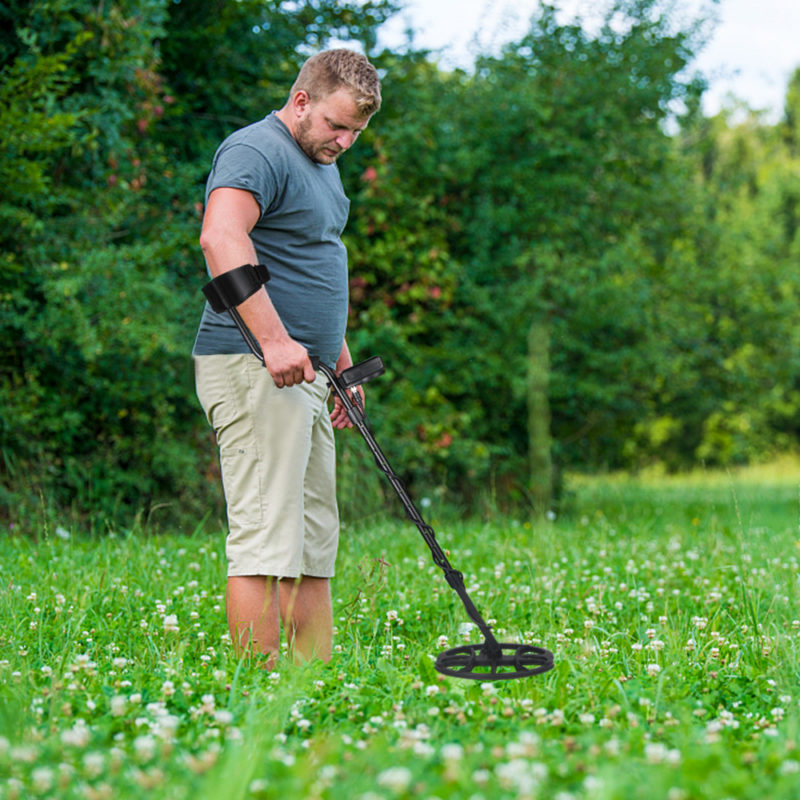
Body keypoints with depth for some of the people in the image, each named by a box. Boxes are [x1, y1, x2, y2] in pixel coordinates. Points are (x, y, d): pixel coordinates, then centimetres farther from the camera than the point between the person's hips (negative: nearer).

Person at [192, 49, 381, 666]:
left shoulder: (322, 162, 21)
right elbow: (220, 237, -29)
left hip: (302, 373, 10)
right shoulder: (257, 151, -11)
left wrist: (340, 355, 27)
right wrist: (273, 339, -35)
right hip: (254, 373, -10)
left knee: (315, 541, 11)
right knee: (265, 541, -11)